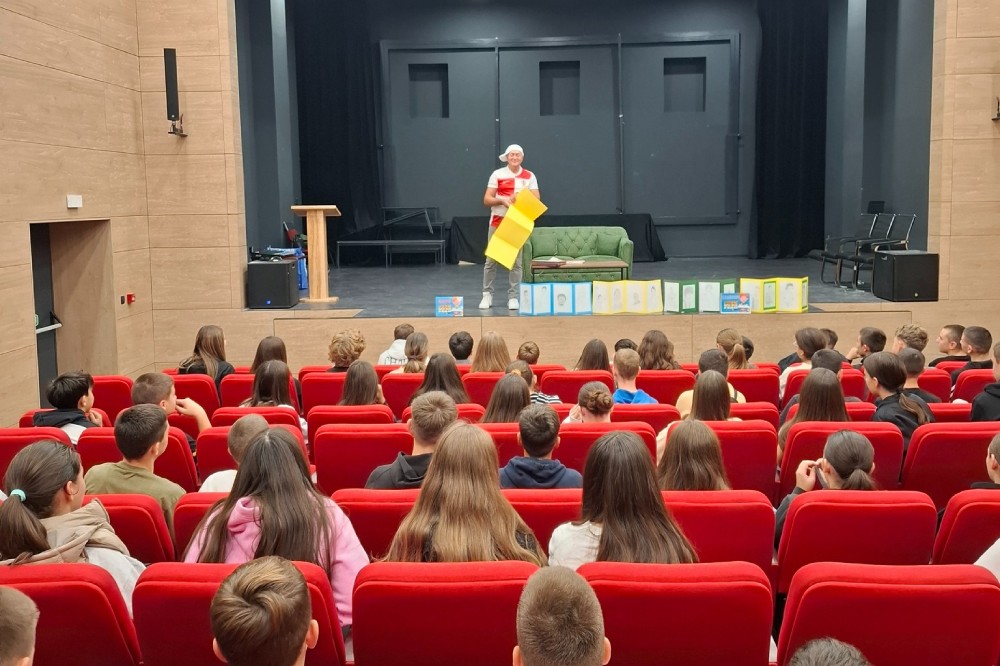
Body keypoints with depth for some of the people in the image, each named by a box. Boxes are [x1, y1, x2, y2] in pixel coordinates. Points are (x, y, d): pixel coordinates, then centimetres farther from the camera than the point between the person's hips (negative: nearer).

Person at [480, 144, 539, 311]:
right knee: (491, 259, 0)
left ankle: (513, 296, 4)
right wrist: (502, 199, -19)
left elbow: (536, 200, 0)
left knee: (516, 261, -1)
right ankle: (487, 295, 6)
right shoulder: (497, 174, 1)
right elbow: (486, 200, -1)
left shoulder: (529, 176, 5)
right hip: (498, 221, 0)